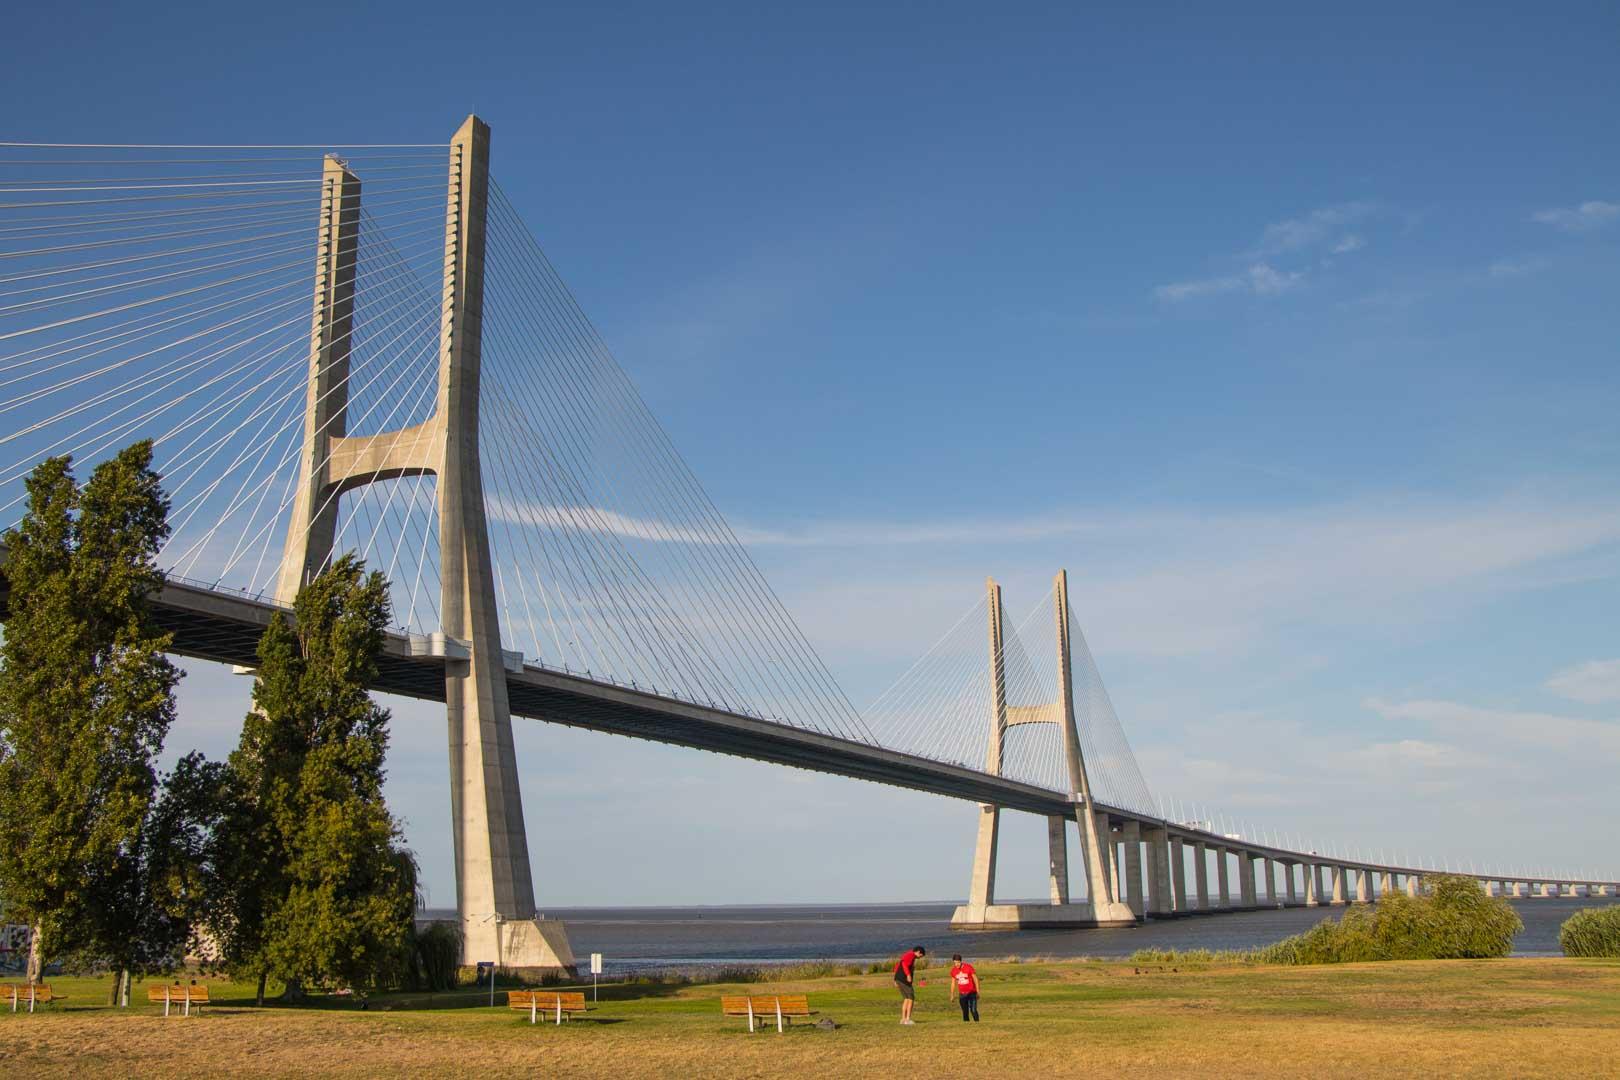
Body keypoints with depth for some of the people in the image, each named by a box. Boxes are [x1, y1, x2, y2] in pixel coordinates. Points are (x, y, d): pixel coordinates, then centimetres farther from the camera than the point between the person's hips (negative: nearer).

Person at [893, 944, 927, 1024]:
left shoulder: (906, 954, 22)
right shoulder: (911, 955, -7)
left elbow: (897, 966, 24)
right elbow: (904, 964, -26)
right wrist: (908, 975, -32)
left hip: (898, 979, 9)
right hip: (904, 979, -9)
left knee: (906, 998, 16)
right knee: (911, 998, -2)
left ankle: (903, 1019, 13)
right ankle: (908, 1019, -6)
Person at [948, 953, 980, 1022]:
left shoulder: (968, 967, -11)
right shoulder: (953, 970, 1)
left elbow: (975, 979, -6)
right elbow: (953, 983, 12)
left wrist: (978, 992, -7)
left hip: (971, 993, -4)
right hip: (962, 994, 4)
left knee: (973, 1010, -13)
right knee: (965, 1011, 2)